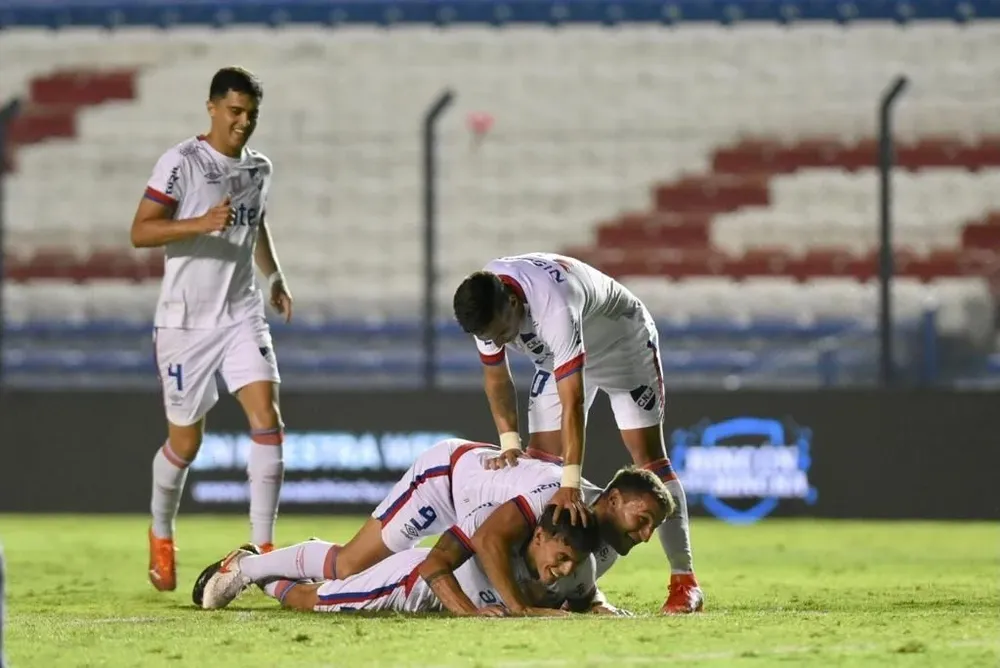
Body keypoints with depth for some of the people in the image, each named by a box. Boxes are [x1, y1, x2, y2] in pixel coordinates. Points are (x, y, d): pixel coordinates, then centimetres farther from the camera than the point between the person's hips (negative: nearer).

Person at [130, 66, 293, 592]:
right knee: (185, 440, 5)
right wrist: (201, 223, -28)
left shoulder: (258, 168, 10)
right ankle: (160, 535, 32)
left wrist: (274, 276, 17)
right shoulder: (181, 163, -10)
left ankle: (263, 545, -13)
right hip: (185, 321, -4)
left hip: (242, 316, 4)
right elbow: (140, 232, -16)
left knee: (267, 419, -15)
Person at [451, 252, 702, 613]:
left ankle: (684, 581, -9)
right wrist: (510, 442, -21)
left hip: (625, 343, -7)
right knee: (541, 460, -5)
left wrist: (570, 484, -49)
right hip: (558, 356, 7)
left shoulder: (553, 307, -45)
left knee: (648, 456, -11)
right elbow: (496, 377, -8)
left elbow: (572, 402, -47)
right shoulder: (486, 308, -25)